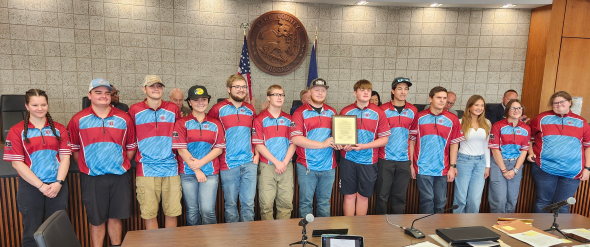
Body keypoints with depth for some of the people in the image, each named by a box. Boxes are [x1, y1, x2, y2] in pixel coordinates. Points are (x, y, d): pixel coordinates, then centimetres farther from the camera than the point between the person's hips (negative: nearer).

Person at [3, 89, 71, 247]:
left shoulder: (59, 129, 6)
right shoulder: (17, 131, 0)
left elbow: (65, 157, 2)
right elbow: (17, 163, -6)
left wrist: (58, 183, -11)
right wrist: (40, 186, -12)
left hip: (57, 186, 2)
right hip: (30, 188, -1)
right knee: (32, 232, 8)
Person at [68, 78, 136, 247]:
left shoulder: (124, 118, 2)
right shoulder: (78, 120, -1)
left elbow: (131, 147, 8)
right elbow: (74, 149, 5)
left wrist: (122, 164, 4)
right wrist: (85, 167, 4)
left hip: (119, 177, 1)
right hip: (92, 178, -1)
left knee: (116, 216, 12)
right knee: (96, 219, 10)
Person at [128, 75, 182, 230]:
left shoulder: (173, 109, 8)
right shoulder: (135, 110, 5)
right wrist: (136, 157, 10)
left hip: (171, 168, 1)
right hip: (146, 170, -1)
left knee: (172, 212, 7)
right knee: (149, 213, 3)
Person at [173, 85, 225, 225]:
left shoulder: (215, 124, 9)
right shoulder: (182, 123, 4)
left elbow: (219, 148, 3)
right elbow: (181, 150, -3)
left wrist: (200, 162, -10)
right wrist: (196, 171, -8)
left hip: (210, 173, 0)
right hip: (188, 173, 0)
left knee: (208, 211, -7)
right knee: (192, 212, 7)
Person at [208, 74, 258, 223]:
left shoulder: (250, 110, 11)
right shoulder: (218, 109, -1)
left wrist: (257, 154, 7)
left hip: (249, 163, 3)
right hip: (228, 164, -3)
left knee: (249, 203, 6)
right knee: (230, 204, 7)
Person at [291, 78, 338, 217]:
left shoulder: (332, 112, 14)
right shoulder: (301, 112, -2)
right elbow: (295, 138, -13)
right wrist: (323, 144, -15)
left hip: (328, 166, 4)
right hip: (307, 167, -4)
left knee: (324, 202, 13)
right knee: (306, 202, 3)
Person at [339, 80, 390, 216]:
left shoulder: (378, 113, 0)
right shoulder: (345, 111, 3)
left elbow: (384, 139, -2)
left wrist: (364, 146, -14)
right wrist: (342, 145, -14)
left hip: (368, 161, 0)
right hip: (348, 160, 0)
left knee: (363, 196, 10)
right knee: (349, 195, 7)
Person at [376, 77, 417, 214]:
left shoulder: (413, 111, 6)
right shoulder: (383, 109, 0)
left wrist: (412, 162, 5)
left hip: (404, 161, 2)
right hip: (385, 160, -2)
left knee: (400, 196, 9)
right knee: (382, 195, 3)